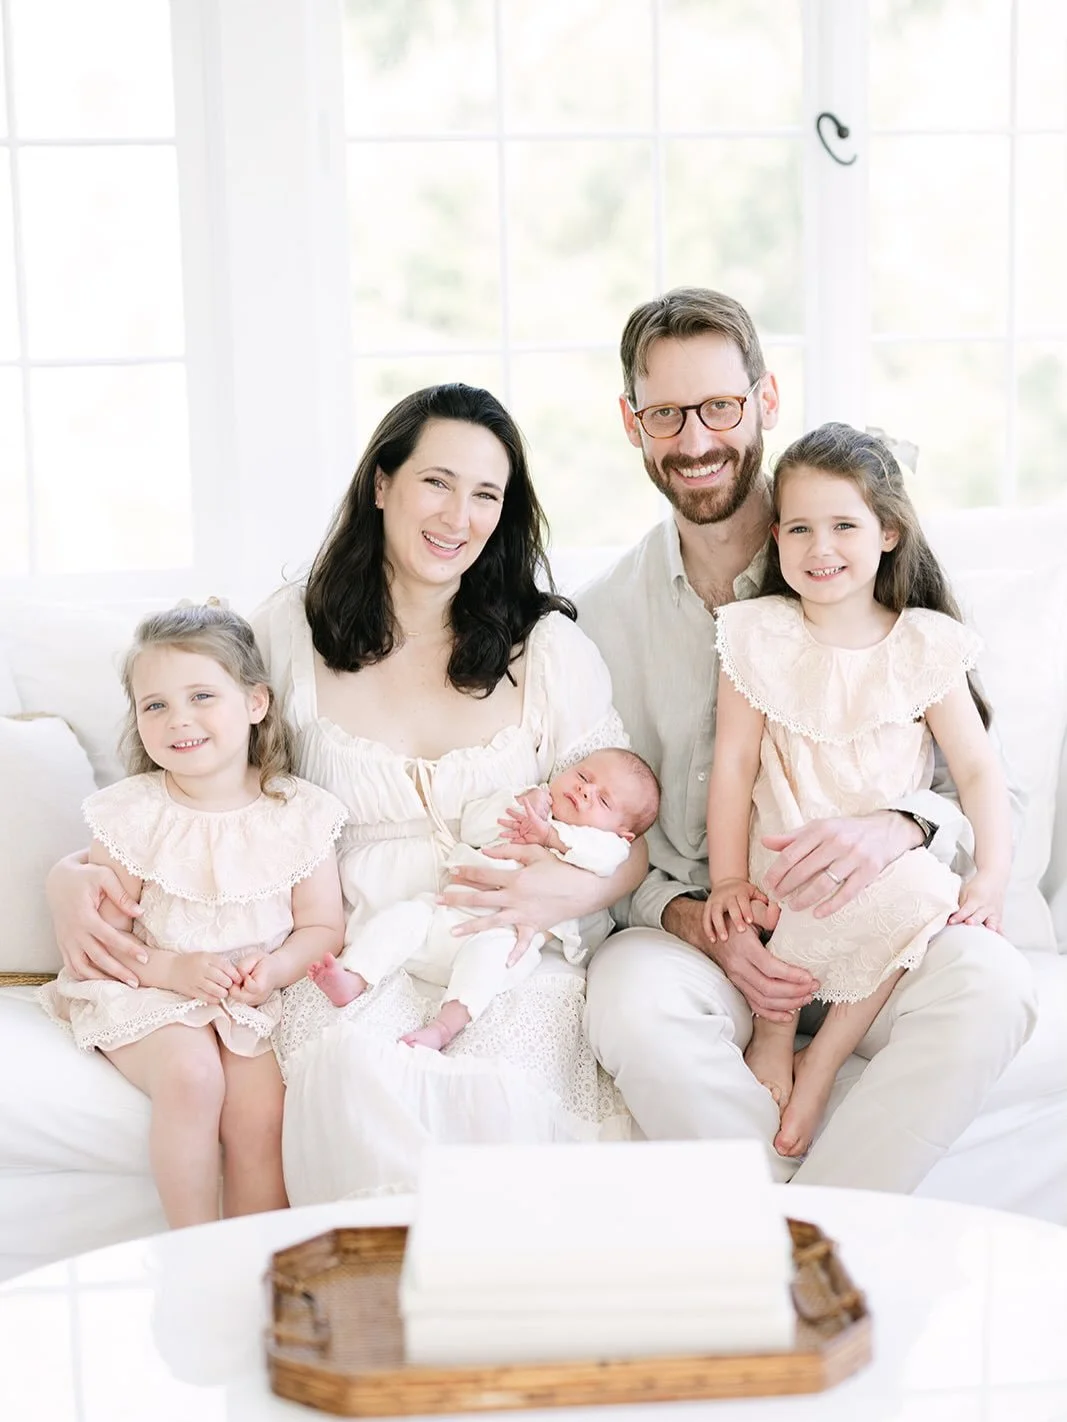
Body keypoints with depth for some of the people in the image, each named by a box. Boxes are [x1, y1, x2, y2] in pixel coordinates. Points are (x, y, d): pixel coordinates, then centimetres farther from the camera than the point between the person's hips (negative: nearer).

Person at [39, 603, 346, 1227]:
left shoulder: (298, 812, -1)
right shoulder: (132, 813, -3)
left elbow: (323, 925, 2)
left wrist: (275, 969, -18)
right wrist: (174, 969, -18)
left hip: (262, 997, 1)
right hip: (150, 992, -1)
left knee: (260, 1111, -23)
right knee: (190, 1075, -29)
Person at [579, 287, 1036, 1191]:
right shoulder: (604, 615, 6)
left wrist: (896, 829, -25)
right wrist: (695, 921, -16)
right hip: (685, 922, 0)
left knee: (988, 984, -31)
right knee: (633, 1001, -34)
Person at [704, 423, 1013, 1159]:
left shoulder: (924, 645, 4)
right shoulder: (758, 635, 4)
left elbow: (979, 770, 2)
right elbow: (735, 763, 1)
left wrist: (992, 876, -12)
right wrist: (728, 879, -7)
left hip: (894, 861, 1)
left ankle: (822, 1061, -13)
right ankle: (774, 1036, -5)